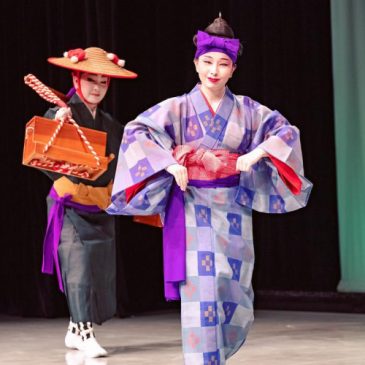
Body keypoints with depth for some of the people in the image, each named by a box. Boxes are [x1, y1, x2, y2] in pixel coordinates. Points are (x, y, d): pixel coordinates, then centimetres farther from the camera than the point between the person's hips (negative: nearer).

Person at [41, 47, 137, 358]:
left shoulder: (111, 124, 11)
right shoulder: (59, 114, -6)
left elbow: (120, 167, 12)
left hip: (101, 207, 6)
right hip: (70, 204, -6)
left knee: (101, 270, 7)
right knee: (78, 267, -11)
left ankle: (76, 330, 21)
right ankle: (86, 335, -5)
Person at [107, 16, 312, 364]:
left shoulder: (246, 110, 5)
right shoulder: (178, 108, -3)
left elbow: (286, 130, 6)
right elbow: (136, 132, -11)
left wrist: (256, 154, -11)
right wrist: (169, 164, -23)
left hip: (233, 213, 3)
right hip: (192, 211, -3)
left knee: (234, 297, 9)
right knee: (201, 293, -13)